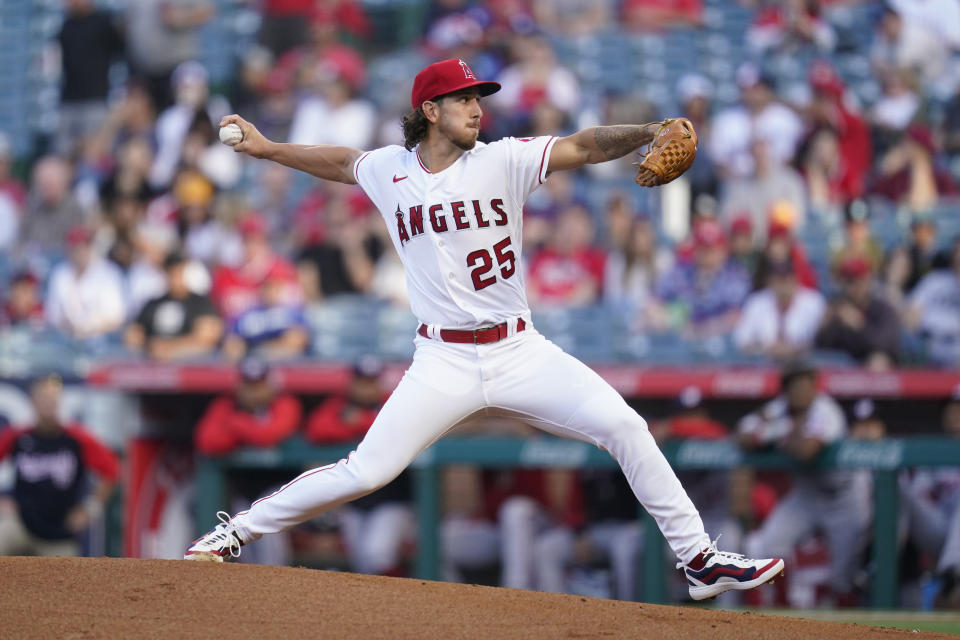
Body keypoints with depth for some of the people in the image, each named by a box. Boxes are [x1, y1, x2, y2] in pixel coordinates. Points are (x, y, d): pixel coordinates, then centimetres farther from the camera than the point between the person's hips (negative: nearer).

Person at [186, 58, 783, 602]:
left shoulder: (503, 161, -2)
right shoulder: (390, 171, 4)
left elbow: (584, 147, -13)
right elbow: (340, 161, 26)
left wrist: (652, 132, -29)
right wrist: (267, 148, 28)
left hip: (520, 351, 0)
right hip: (443, 363, 0)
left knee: (623, 426, -14)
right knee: (366, 472, -9)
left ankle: (699, 559, -6)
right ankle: (235, 532, 7)